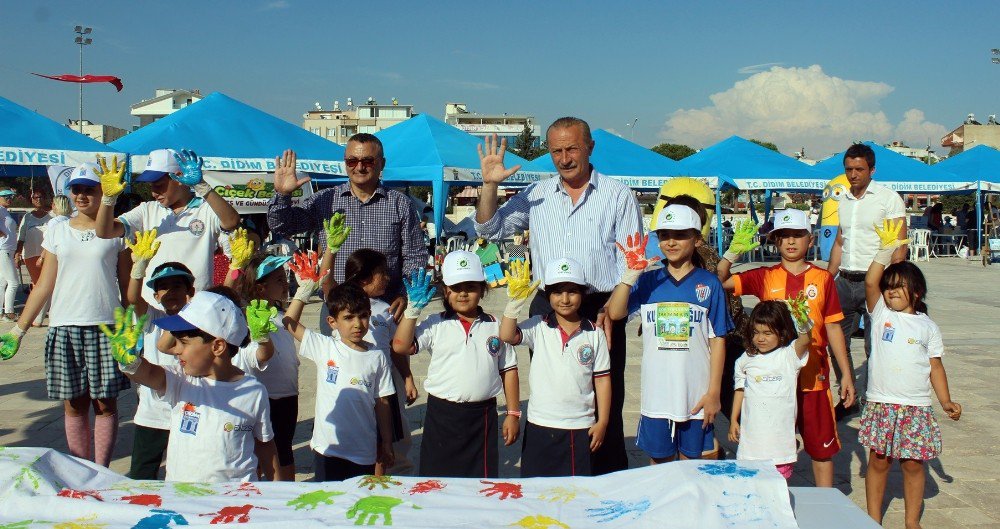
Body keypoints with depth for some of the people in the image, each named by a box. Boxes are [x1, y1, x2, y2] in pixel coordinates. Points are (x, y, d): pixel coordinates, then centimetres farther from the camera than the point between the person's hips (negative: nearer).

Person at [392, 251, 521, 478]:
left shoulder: (495, 326, 6)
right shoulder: (435, 325, 1)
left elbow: (508, 370, 8)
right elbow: (401, 347, -11)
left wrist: (513, 414, 6)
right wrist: (413, 310, -16)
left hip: (483, 414, 1)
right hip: (442, 414, -1)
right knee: (437, 479, 7)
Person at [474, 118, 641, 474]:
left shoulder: (618, 195, 4)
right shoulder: (536, 195, 12)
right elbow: (490, 230, 10)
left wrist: (611, 308, -13)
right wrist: (490, 184, -4)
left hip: (600, 309, -3)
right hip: (546, 309, 3)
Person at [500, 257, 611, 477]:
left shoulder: (594, 334, -1)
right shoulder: (538, 328, -2)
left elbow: (602, 379, 2)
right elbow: (506, 336, -18)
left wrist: (602, 422, 1)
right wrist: (515, 301, -25)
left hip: (581, 428, 0)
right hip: (540, 426, 0)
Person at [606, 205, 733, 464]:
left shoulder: (709, 283, 0)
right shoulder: (648, 281, 3)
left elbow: (718, 340, 0)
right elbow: (614, 313, -11)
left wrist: (714, 392, -4)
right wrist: (631, 273, -20)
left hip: (696, 395, -1)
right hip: (657, 394, 1)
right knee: (659, 463, 12)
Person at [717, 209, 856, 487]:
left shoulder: (822, 278, 2)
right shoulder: (764, 277, 1)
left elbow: (833, 328, 5)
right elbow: (719, 281, -6)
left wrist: (846, 374, 5)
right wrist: (734, 252, -19)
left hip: (814, 376, 0)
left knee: (822, 447, 10)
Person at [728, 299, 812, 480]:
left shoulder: (788, 355, -3)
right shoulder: (747, 359, 7)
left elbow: (804, 341, -22)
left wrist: (802, 319, -39)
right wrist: (733, 420, 14)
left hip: (780, 438, -3)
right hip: (752, 436, 3)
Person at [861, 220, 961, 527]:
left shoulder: (927, 326, 7)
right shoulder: (881, 313, 3)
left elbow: (935, 365, 8)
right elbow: (870, 283, -13)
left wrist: (945, 401, 0)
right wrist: (885, 251, -19)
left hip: (916, 407, 1)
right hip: (881, 403, -1)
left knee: (913, 465, 7)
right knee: (878, 462, 6)